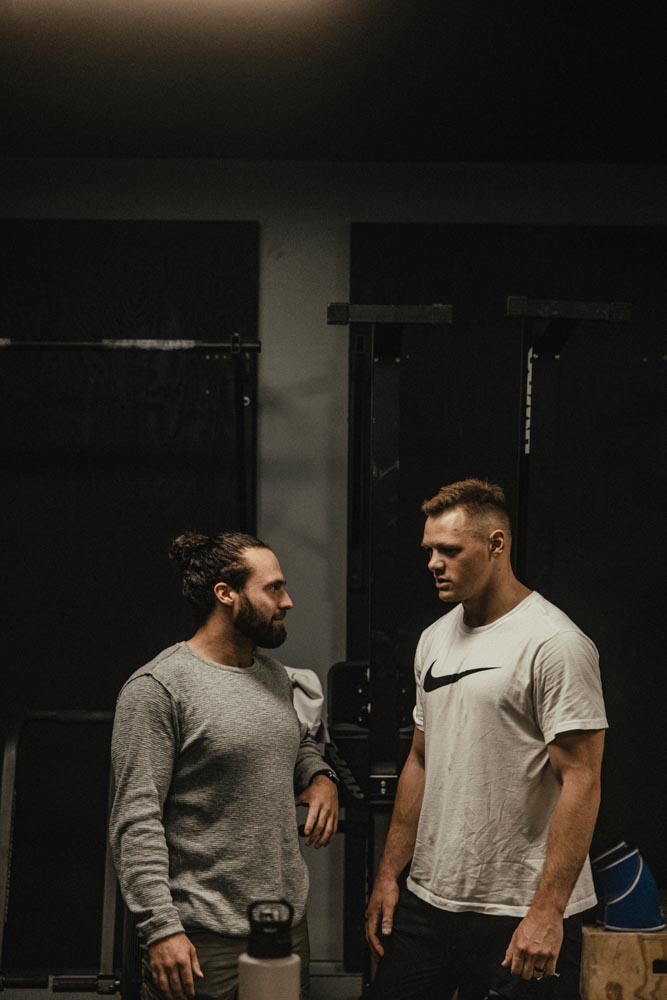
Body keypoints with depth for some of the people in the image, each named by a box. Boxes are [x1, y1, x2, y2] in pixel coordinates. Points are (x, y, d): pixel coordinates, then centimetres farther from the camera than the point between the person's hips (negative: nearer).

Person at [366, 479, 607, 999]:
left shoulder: (554, 643, -13)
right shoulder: (435, 640, 11)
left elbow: (581, 781, -16)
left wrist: (547, 911, -20)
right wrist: (389, 874, 14)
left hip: (519, 914, -7)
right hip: (428, 899, 7)